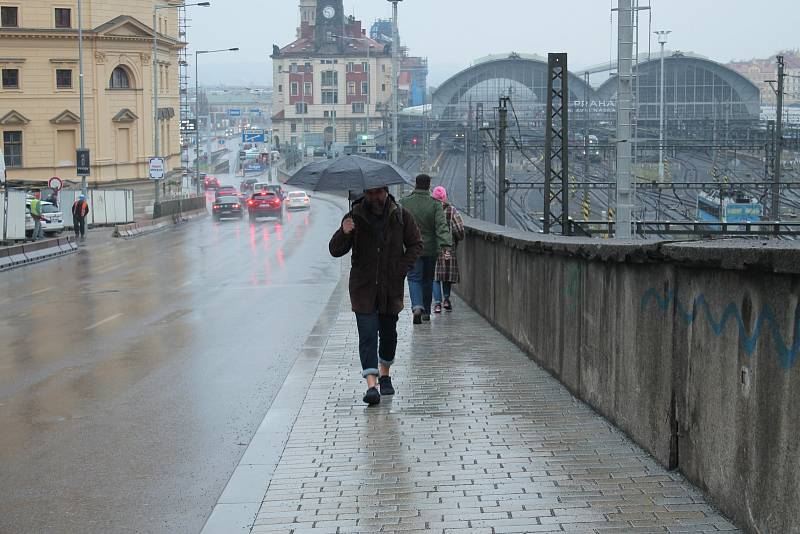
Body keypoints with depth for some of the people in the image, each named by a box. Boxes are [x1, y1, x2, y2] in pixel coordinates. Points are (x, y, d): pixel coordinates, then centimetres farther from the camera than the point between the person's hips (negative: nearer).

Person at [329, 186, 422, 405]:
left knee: (388, 333, 13)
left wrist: (402, 268, -5)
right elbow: (335, 251, -3)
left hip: (391, 287, 2)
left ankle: (385, 374, 34)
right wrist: (344, 233, -24)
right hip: (363, 288, -2)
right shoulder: (355, 217, -2)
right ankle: (371, 384, -15)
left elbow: (415, 244, 9)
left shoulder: (401, 216, 1)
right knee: (367, 334, -10)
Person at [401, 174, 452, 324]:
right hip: (430, 248, 1)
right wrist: (445, 245, -22)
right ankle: (426, 311, 24)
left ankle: (417, 307, -24)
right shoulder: (435, 204, -7)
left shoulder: (405, 203, -4)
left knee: (414, 278, 0)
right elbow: (441, 226, -17)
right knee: (427, 280, 15)